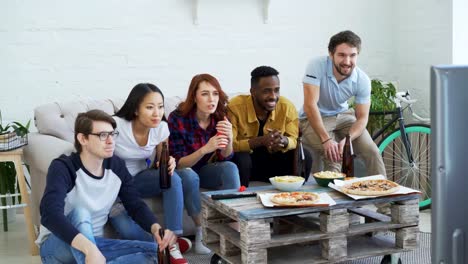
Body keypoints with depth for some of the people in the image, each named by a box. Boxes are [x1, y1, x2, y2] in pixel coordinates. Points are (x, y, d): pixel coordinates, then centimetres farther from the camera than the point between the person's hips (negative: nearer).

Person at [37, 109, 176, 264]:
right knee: (80, 213, -37)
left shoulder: (116, 166, -4)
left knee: (154, 251, -16)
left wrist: (156, 228, -24)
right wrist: (90, 249, -53)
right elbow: (50, 213, -38)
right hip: (55, 247, -5)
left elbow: (135, 205, -1)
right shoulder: (63, 167, -22)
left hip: (94, 242, 6)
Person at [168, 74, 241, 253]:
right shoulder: (177, 118, -23)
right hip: (182, 172, -3)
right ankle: (202, 231, -21)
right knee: (189, 176, -35)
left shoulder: (220, 117, -11)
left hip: (205, 170, 3)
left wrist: (229, 138, -32)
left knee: (231, 167, -25)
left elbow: (225, 158, -10)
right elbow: (179, 164, -22)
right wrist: (205, 149, -40)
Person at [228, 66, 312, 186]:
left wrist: (284, 141, -32)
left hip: (273, 160, 3)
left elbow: (294, 139, -6)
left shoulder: (287, 107, -10)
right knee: (240, 159, -35)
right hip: (244, 162, -3)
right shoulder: (235, 107, -21)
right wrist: (261, 140, -36)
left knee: (304, 156, -17)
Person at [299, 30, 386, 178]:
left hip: (343, 116, 3)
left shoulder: (362, 80, -15)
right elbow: (310, 105, -29)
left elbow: (362, 118, -11)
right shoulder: (317, 66, -25)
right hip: (314, 118, -3)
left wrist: (347, 139, -31)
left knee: (372, 152, -13)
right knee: (332, 156, -27)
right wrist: (326, 139, -35)